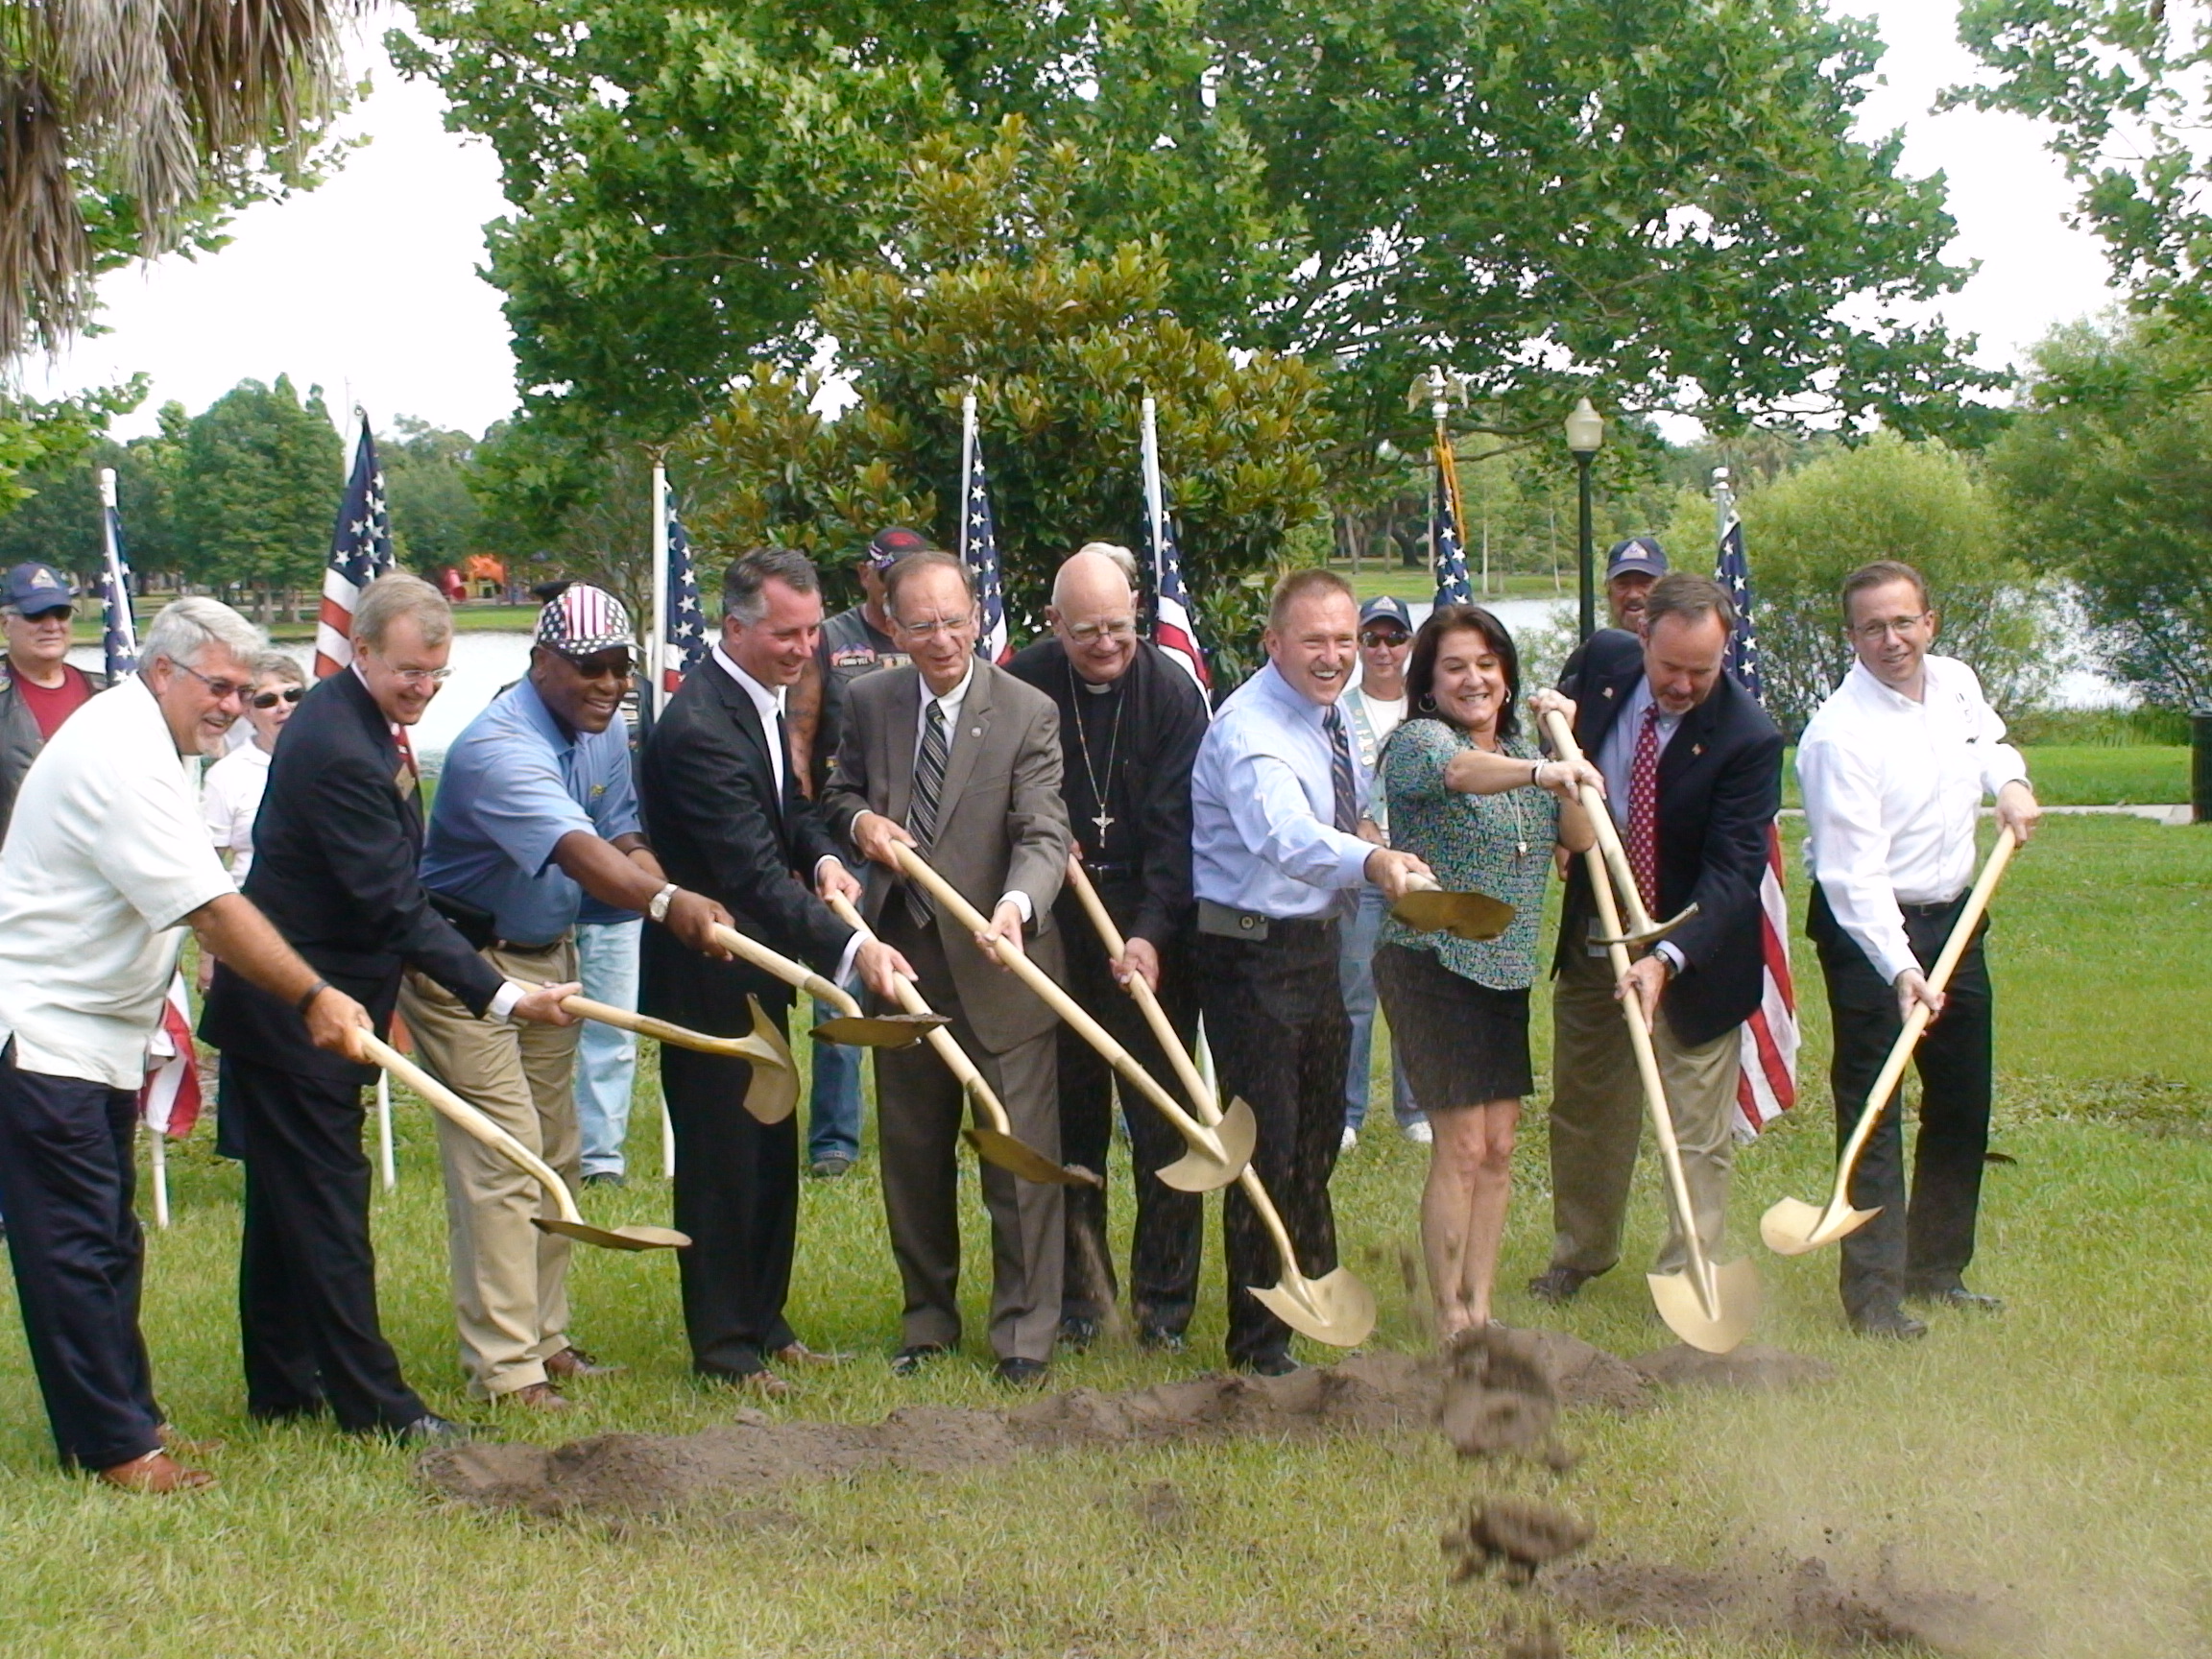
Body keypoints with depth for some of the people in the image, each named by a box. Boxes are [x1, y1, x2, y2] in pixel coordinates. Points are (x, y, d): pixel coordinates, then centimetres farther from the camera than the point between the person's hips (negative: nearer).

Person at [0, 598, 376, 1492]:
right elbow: (213, 910, -26)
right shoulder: (122, 759, -21)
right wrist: (314, 998, -25)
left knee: (107, 1244, 14)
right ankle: (115, 1445, -3)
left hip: (93, 1033, 11)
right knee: (73, 1247, -6)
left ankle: (124, 1415, 21)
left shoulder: (130, 739, 14)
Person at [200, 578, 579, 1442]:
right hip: (298, 1012, -11)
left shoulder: (341, 716, 8)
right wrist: (498, 995, -28)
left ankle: (280, 1387, 23)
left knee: (285, 1201, 15)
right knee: (327, 1203, -5)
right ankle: (371, 1401, 0)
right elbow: (396, 908, -27)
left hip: (278, 1003, 11)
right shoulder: (340, 750, -25)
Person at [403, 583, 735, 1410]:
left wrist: (683, 906, -22)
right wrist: (667, 901, -59)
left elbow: (623, 841, -1)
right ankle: (504, 1369, -10)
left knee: (554, 1155, 14)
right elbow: (579, 851, -43)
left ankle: (543, 1337, 25)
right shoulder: (500, 746, -28)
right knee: (501, 1158, -12)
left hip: (548, 955, 9)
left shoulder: (606, 737, 2)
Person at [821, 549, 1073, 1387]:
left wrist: (1017, 904, -38)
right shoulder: (868, 702, 4)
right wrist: (858, 819, -7)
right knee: (912, 1154, 13)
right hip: (902, 956, 4)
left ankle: (1023, 1334, 9)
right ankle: (927, 1320, 27)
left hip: (998, 964, -4)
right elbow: (840, 790, 19)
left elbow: (1044, 833, -18)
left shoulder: (1028, 713, -9)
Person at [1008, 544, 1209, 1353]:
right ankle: (1077, 1296, 15)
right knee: (1069, 1118, 6)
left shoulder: (1172, 692, -8)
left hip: (1151, 929, -2)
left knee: (1163, 1120, -1)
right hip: (1053, 924, 2)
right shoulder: (1022, 687, -3)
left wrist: (1152, 934, -22)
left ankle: (1165, 1302, 8)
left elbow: (1175, 826, -12)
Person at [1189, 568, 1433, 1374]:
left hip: (1319, 942, 9)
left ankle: (1312, 1286, 43)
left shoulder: (1333, 718, 6)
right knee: (1268, 1144, -7)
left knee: (1319, 1129, 23)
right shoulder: (1250, 730, -24)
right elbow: (1283, 835, -43)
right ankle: (1259, 1338, 5)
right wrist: (1371, 862, -58)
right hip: (1253, 953, -9)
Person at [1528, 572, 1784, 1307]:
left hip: (1693, 951, -5)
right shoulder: (1600, 664, -10)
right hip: (1590, 938, 5)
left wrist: (1668, 959, -38)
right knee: (1582, 1110, 19)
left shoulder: (1747, 737, -25)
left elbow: (1733, 872, -26)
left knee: (1696, 1131, -2)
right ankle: (1579, 1253, 37)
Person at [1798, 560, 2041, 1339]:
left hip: (1953, 918, 7)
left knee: (1962, 1107, 14)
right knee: (1871, 1111, -8)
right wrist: (1900, 968, -37)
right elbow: (1853, 874, -26)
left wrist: (2010, 781, 1)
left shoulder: (1957, 683, 0)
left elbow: (1989, 741, 25)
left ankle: (1937, 1269, 27)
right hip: (1868, 929, -7)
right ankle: (1873, 1291, -2)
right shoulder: (1839, 734, -22)